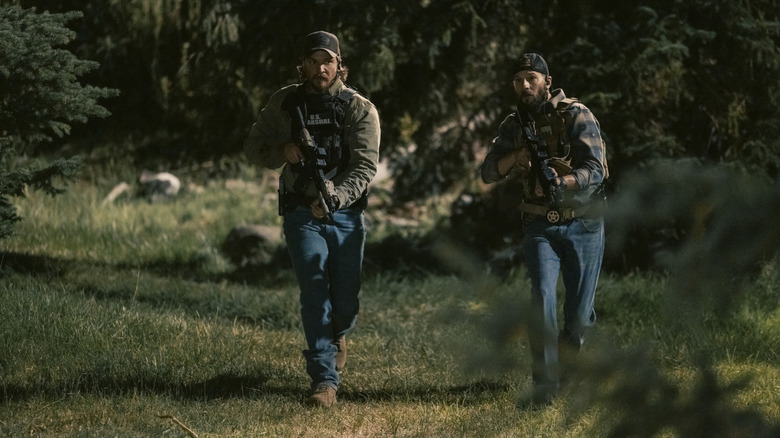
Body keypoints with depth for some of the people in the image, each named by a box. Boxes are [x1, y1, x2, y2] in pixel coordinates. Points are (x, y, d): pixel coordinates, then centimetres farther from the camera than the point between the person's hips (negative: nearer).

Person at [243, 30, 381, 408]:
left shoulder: (360, 109, -3)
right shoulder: (286, 103, 3)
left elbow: (365, 166, -12)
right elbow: (253, 147, 11)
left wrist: (336, 197, -28)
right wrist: (282, 150, -11)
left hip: (346, 215, 0)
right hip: (302, 215, 0)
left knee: (345, 302, 5)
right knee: (315, 294, -13)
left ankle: (338, 334, 42)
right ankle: (325, 380, -12)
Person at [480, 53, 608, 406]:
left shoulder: (576, 116, -9)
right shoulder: (514, 126, 5)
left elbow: (594, 171, -18)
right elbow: (488, 173, -2)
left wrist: (561, 182, -36)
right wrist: (516, 157, -21)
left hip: (583, 223, -2)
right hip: (540, 226, 2)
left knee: (580, 311, 1)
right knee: (542, 297, -18)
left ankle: (565, 360, 32)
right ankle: (545, 385, -16)